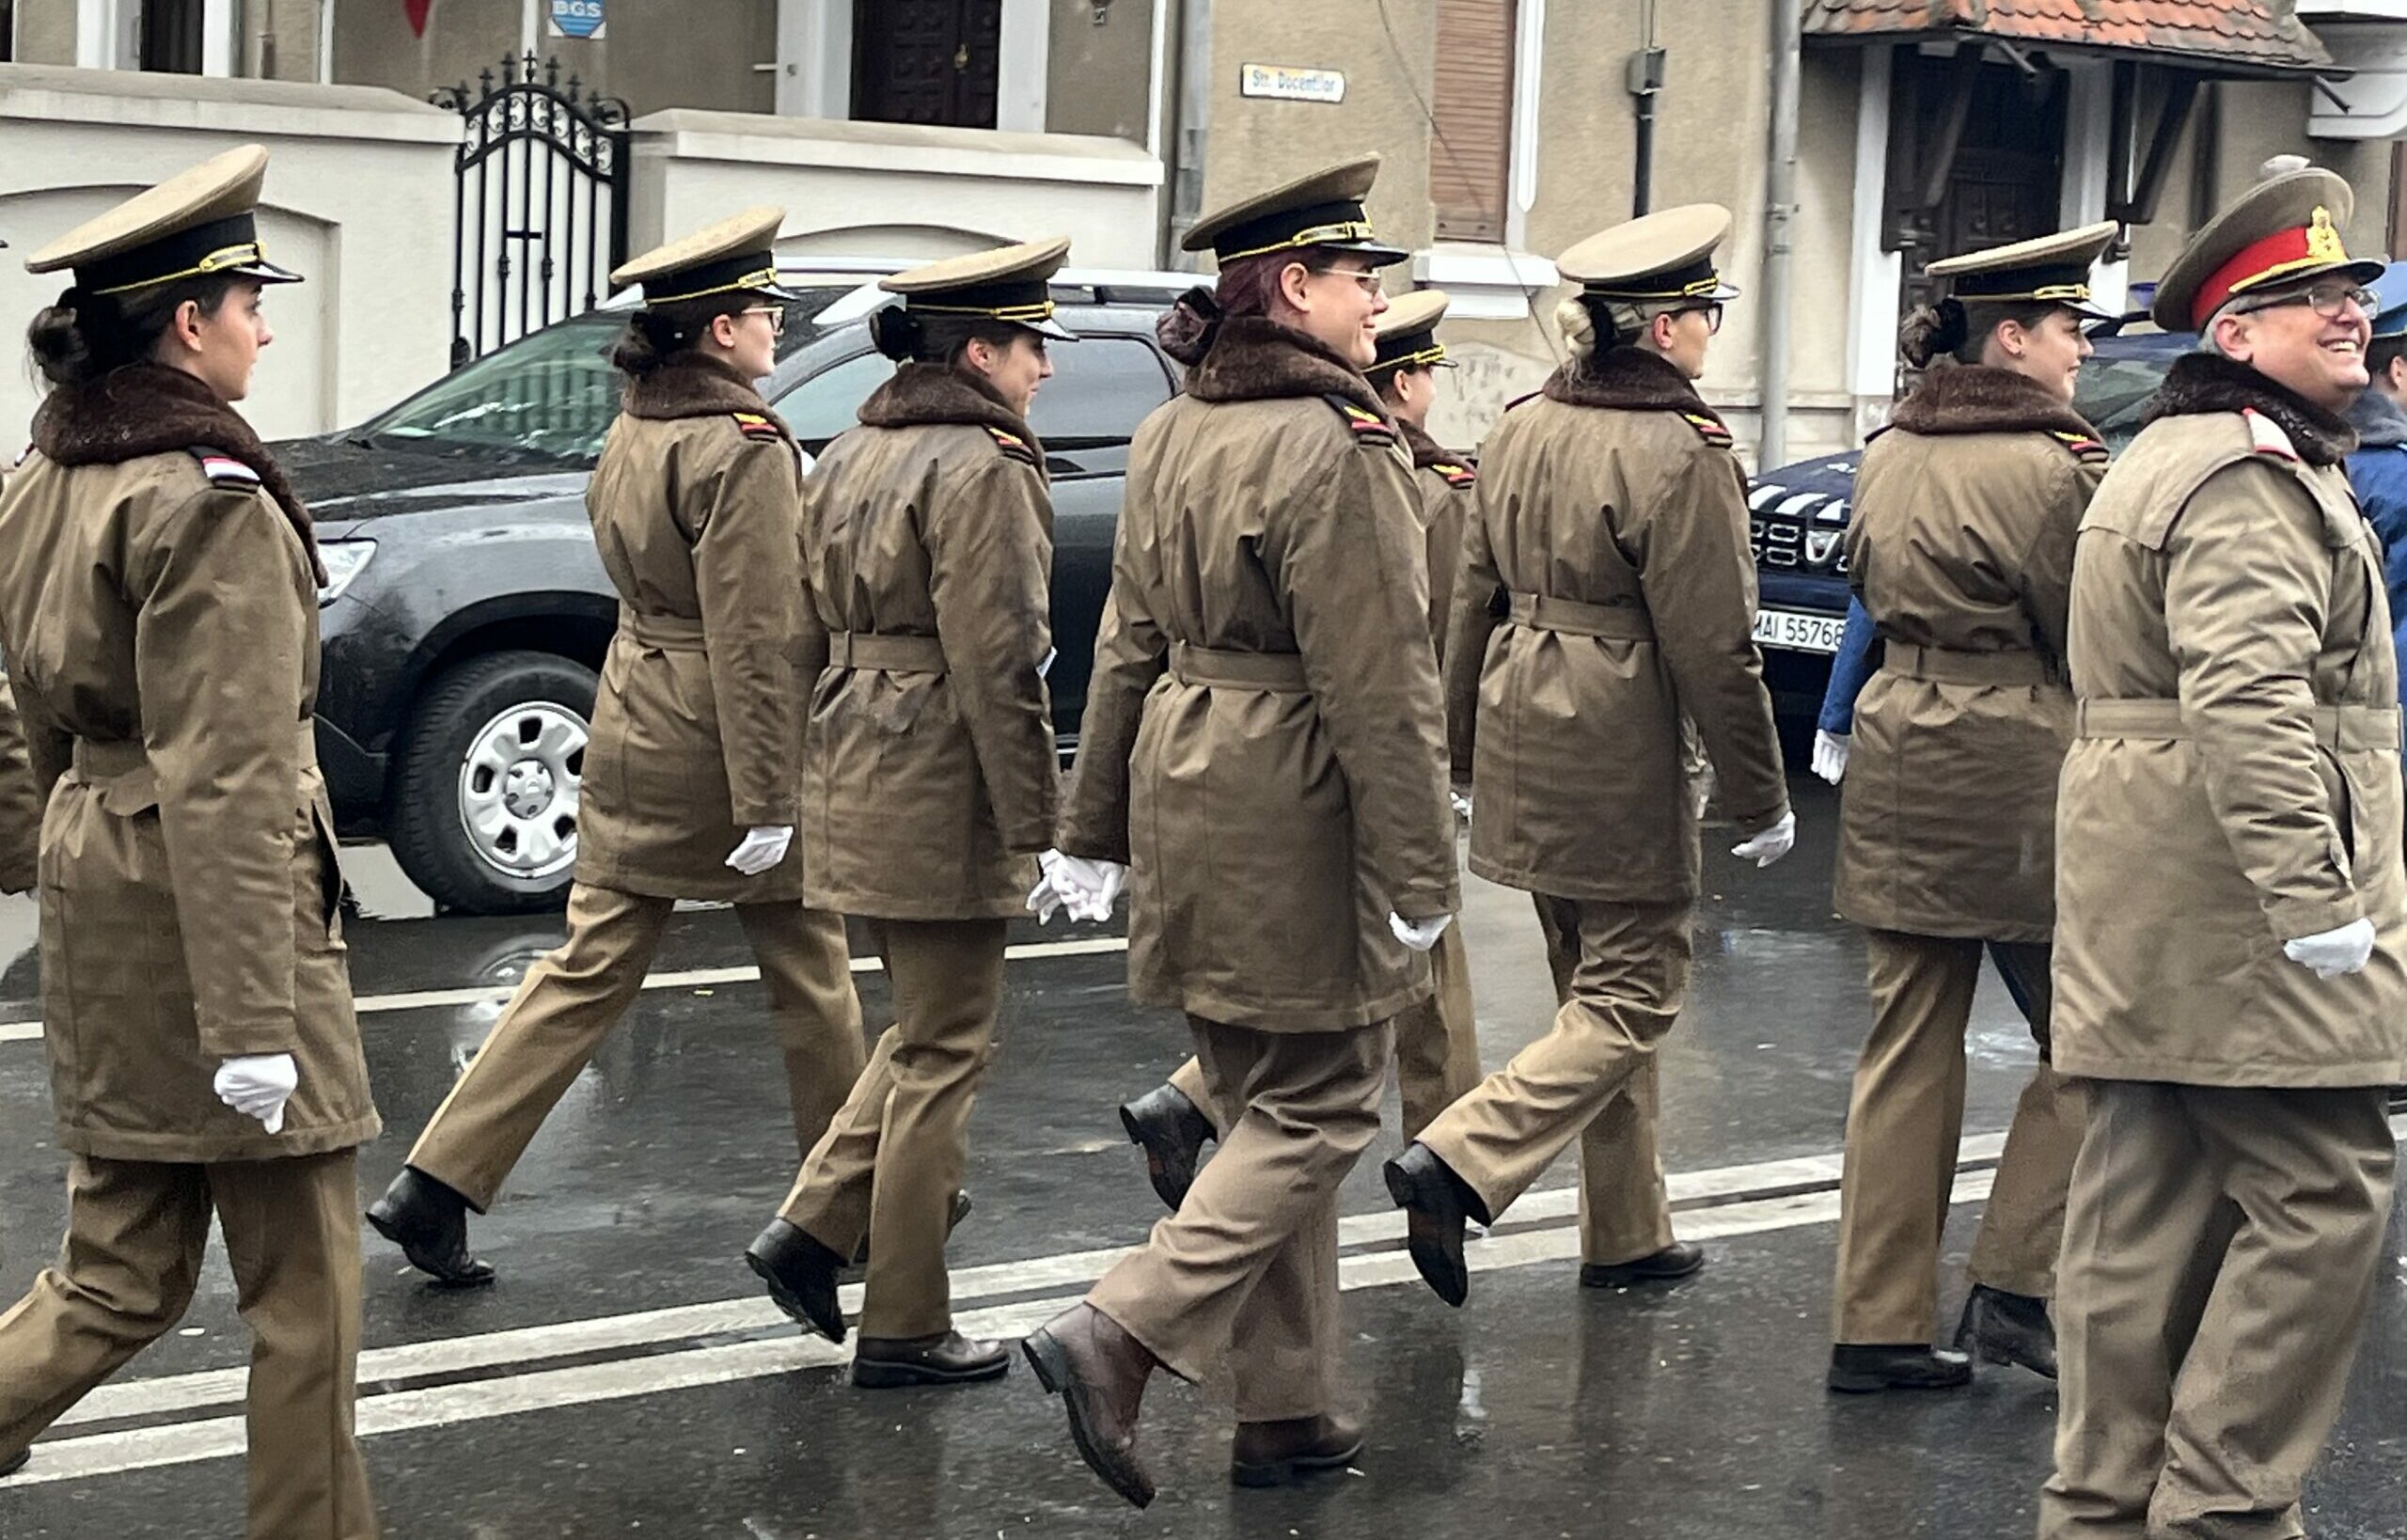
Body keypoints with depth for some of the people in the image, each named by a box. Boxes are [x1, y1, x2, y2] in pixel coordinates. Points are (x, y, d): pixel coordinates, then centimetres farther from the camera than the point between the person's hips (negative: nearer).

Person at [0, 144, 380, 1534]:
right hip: (211, 914, -9)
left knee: (123, 1273, 17)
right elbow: (224, 785, -23)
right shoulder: (211, 505, -18)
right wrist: (253, 1021, -23)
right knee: (305, 1289, 5)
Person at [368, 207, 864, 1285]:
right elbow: (753, 639, -21)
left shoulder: (631, 436, 9)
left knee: (589, 971, 8)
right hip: (729, 746, -8)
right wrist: (769, 800, -21)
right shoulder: (746, 449, -17)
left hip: (632, 738, 8)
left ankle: (434, 1189, 2)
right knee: (808, 973, 10)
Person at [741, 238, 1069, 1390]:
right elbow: (999, 664, -19)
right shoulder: (983, 470, -15)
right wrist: (1035, 827, -16)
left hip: (851, 767, 9)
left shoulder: (849, 458, 12)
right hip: (944, 785, -9)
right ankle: (903, 1329, 8)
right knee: (944, 1051, 1)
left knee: (927, 1026, 22)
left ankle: (813, 1227, 15)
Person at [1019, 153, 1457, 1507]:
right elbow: (1378, 687, -19)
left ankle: (1287, 1409, 22)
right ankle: (1116, 1339, -9)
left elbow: (1129, 645, 14)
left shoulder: (1172, 437, 9)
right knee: (1322, 1114, 1)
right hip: (1300, 814, -9)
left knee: (1266, 1111, 15)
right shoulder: (1340, 453, -17)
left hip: (1190, 791, 9)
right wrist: (1418, 875, -15)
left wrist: (1095, 829, 18)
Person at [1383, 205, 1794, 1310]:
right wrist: (1760, 802, -6)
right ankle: (1460, 1159, -14)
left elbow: (1473, 599, 13)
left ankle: (1627, 1237, 24)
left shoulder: (1522, 429, 8)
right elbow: (1714, 650, -14)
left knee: (1595, 990, 17)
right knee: (1634, 996, 1)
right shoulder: (1681, 454, -15)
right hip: (1622, 756, -8)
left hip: (1522, 730, 8)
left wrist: (1468, 756, 22)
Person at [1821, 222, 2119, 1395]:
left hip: (1898, 767, 7)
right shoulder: (2052, 466, -13)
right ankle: (2014, 1288, 5)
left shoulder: (1889, 456, 9)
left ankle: (1878, 1323, 12)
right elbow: (2094, 640, -8)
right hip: (2018, 780, -7)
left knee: (1907, 1054, 10)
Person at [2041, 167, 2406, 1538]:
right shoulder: (2253, 479, -13)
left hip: (2159, 905, 11)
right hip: (2241, 909, -11)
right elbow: (2247, 703, -26)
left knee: (2152, 1198, 11)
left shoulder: (2171, 455, 22)